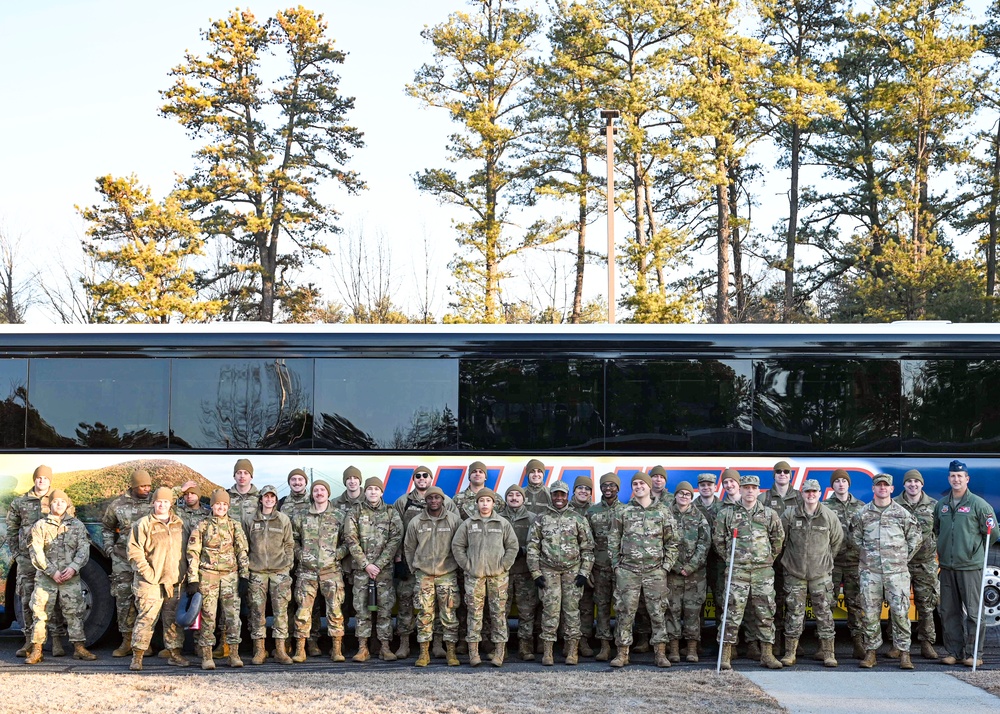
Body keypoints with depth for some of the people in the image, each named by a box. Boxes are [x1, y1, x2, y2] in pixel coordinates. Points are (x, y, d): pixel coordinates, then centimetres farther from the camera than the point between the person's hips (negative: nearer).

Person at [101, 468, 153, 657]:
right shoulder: (118, 505, 4)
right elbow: (106, 527, 19)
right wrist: (109, 549, 8)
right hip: (123, 561, 1)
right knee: (124, 600, 2)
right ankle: (127, 641, 10)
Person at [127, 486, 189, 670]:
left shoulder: (179, 524, 13)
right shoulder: (143, 524, -2)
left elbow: (184, 550, 20)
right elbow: (133, 551, -7)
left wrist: (182, 574, 9)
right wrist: (149, 573, -12)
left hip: (174, 581, 5)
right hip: (150, 582, -5)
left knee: (174, 618, 9)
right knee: (146, 617, -8)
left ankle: (174, 653, 18)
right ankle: (137, 656, -3)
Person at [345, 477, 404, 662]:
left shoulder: (391, 513, 4)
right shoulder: (356, 514, 5)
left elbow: (395, 540, -3)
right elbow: (351, 540, -2)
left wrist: (379, 564, -11)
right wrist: (366, 564, -10)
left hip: (384, 568, 0)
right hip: (361, 568, 0)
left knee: (385, 607, 0)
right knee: (361, 607, 1)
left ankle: (385, 647, 5)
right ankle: (362, 647, 6)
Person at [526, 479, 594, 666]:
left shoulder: (577, 519, 5)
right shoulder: (541, 519, 6)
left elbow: (587, 547, 6)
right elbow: (532, 547, 5)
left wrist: (584, 572, -2)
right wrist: (536, 573, -2)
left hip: (573, 570, 0)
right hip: (549, 570, 0)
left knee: (572, 608, 1)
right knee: (550, 608, -4)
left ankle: (572, 650, 7)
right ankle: (547, 651, 0)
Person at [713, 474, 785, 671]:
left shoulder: (769, 515, 9)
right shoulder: (726, 514, 5)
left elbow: (778, 539, 17)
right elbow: (718, 540, 10)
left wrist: (769, 558, 13)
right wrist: (730, 559, 8)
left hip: (763, 571, 2)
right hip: (737, 571, -2)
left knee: (765, 613, 4)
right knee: (733, 613, -5)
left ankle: (767, 654, 11)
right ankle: (726, 655, -2)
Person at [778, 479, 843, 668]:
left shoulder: (829, 516, 1)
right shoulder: (790, 514, -2)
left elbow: (837, 540, 14)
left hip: (821, 573, 1)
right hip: (794, 572, 0)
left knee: (824, 613, 2)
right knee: (794, 612, 2)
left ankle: (827, 652, 9)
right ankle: (789, 653, 8)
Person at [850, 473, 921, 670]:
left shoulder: (902, 514, 6)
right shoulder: (862, 514, 8)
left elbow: (915, 537, 13)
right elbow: (855, 537, 16)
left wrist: (904, 557, 9)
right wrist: (866, 556, 9)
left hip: (897, 572, -1)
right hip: (870, 571, 1)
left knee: (900, 611, -6)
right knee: (870, 613, 1)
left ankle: (904, 653, 2)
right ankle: (871, 651, 9)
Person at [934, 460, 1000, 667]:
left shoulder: (978, 504, -4)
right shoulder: (941, 505, 11)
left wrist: (975, 550, 2)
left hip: (970, 567, -5)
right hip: (947, 567, 5)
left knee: (973, 611, -3)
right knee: (948, 611, 8)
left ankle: (972, 653, 4)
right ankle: (953, 651, 16)